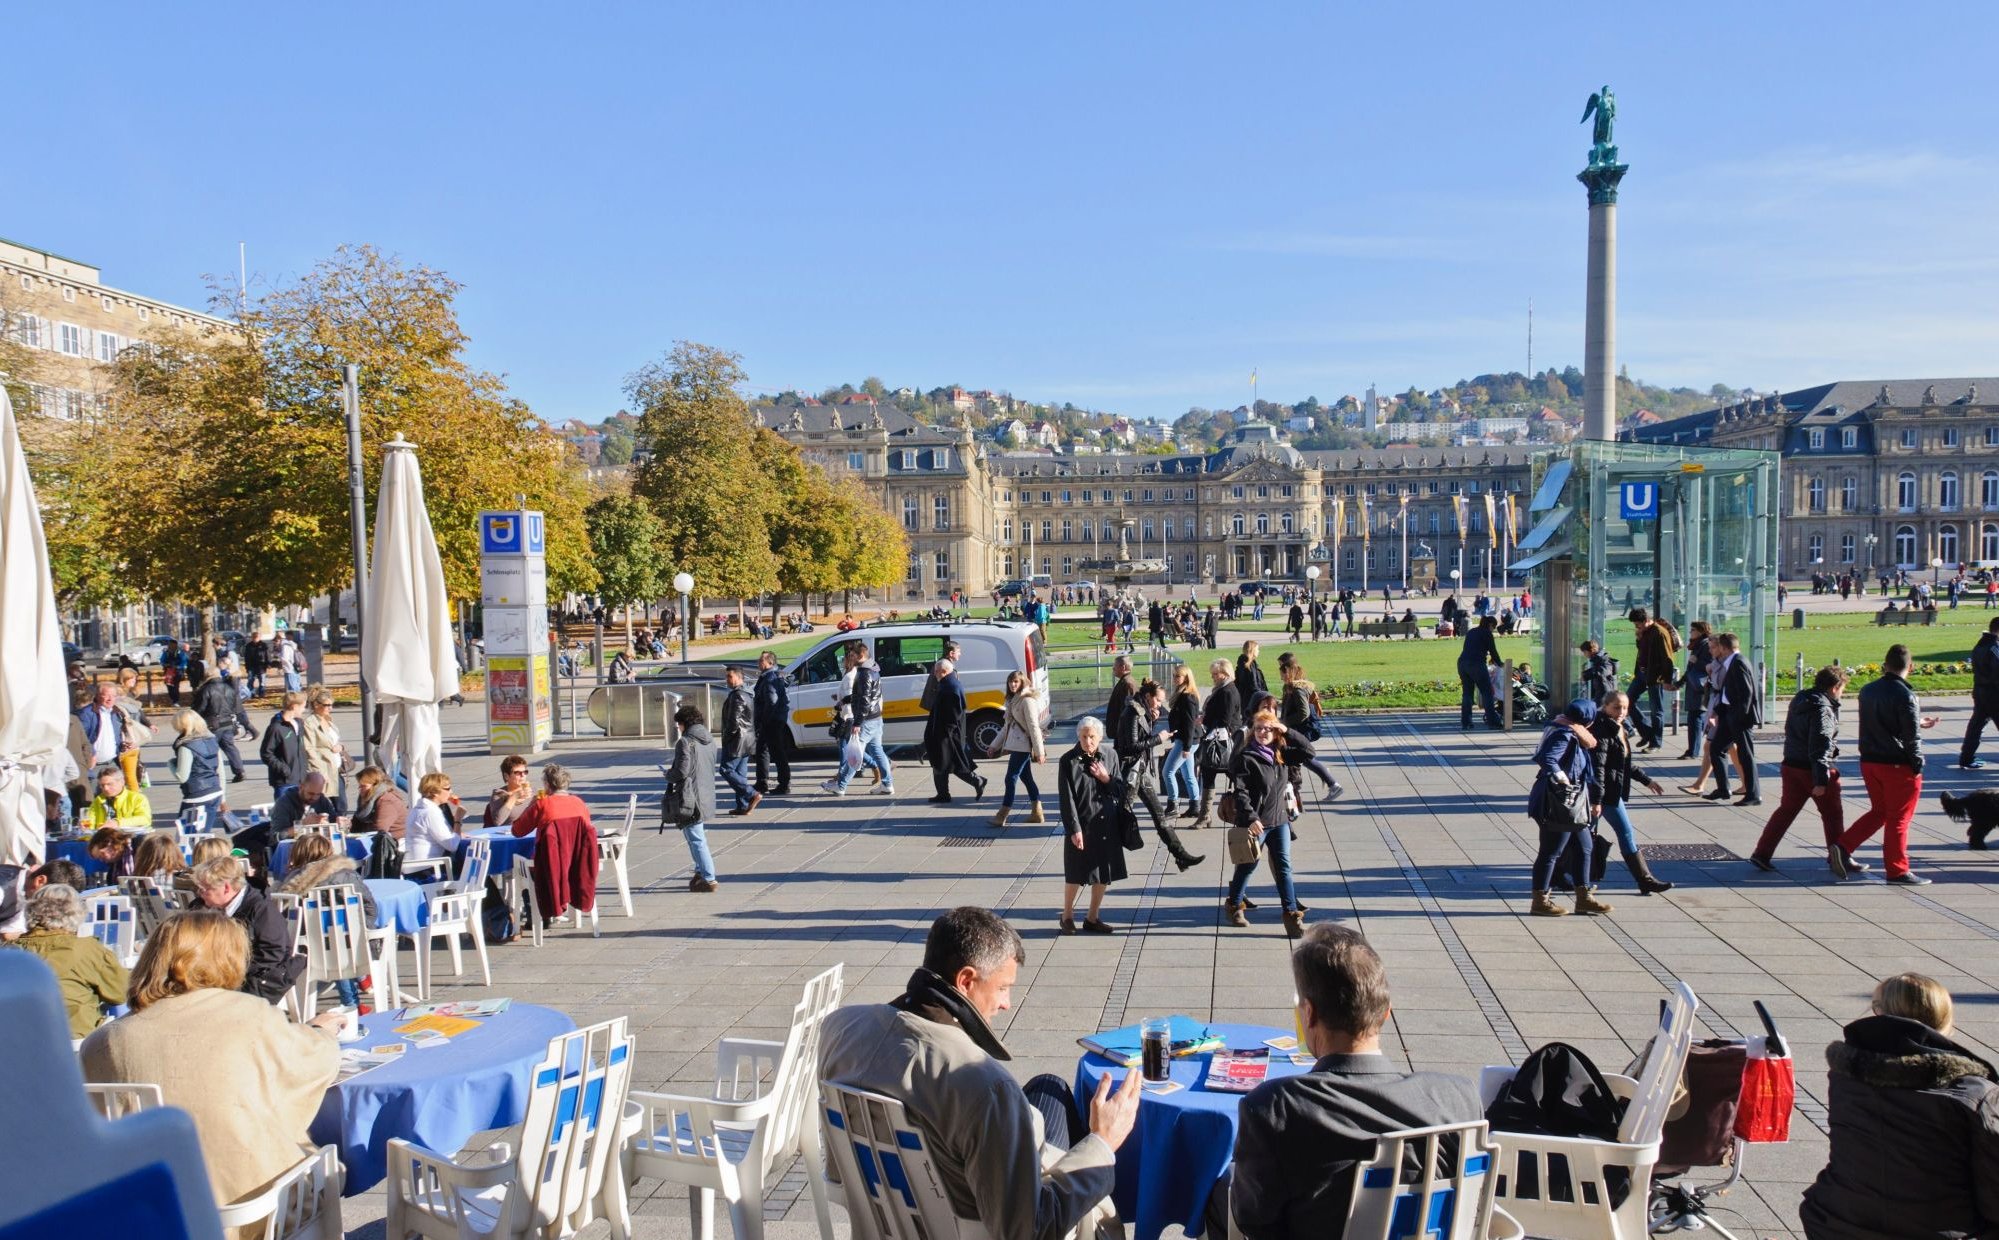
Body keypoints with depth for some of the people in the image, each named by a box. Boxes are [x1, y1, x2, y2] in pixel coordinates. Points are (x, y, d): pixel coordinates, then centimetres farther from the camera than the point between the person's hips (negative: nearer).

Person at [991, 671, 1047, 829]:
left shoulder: (1027, 700, -13)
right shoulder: (1013, 700, 15)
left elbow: (1034, 727, -17)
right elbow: (1007, 726, 20)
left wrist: (1039, 751, -18)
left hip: (1023, 746, -9)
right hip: (1015, 745, 9)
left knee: (1011, 779, -8)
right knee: (1026, 778, 12)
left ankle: (1002, 816, -5)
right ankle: (1037, 812, 19)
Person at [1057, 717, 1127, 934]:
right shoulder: (1069, 761, -9)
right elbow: (1067, 798, -11)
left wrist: (1106, 779, -13)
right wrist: (1074, 829, -15)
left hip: (1106, 824, 4)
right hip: (1080, 826, -4)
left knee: (1103, 874, 11)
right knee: (1075, 875, 5)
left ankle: (1092, 918, 25)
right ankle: (1067, 915, 25)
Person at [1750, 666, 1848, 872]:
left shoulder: (1799, 701, 10)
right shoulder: (1823, 709, -18)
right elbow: (1820, 746, -23)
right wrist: (1821, 779, -24)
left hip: (1791, 766, 8)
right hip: (1813, 770, -8)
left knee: (1786, 810, 10)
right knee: (1832, 813, 10)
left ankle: (1762, 854, 3)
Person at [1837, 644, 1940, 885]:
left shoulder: (1867, 690, 6)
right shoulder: (1905, 695, -17)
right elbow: (1911, 737, -17)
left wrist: (1918, 721, 28)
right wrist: (1917, 766, -6)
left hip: (1869, 762, 7)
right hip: (1897, 765, -7)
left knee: (1879, 811, 19)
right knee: (1899, 818, 5)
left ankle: (1842, 847, 7)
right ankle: (1897, 870, 12)